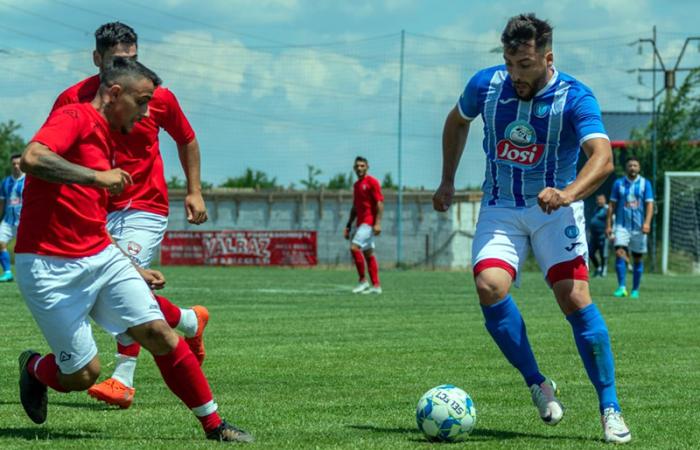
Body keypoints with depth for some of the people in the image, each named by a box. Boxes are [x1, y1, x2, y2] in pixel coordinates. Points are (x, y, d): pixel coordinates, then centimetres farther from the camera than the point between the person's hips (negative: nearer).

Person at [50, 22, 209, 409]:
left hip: (146, 207, -2)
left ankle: (123, 380, -13)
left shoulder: (158, 97, -3)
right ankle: (190, 322, 30)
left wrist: (194, 191, 10)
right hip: (98, 210, 2)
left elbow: (186, 140, 14)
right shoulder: (73, 99, -5)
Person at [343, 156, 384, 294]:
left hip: (369, 222, -9)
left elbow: (380, 203, -14)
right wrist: (348, 226, 20)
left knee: (354, 247, -19)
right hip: (361, 223, 9)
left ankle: (363, 281, -13)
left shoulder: (372, 182, -8)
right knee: (368, 254, 7)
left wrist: (378, 223, -21)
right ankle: (376, 285, 8)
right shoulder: (356, 185, 17)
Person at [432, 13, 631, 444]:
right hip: (501, 208, 3)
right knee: (490, 288, -22)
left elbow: (603, 158, -32)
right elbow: (457, 121, 17)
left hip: (556, 208, -3)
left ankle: (610, 409, -9)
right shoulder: (486, 84, -6)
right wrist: (448, 181, 19)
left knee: (574, 296, -18)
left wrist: (567, 194, -50)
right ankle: (538, 384, -4)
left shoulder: (574, 97, -18)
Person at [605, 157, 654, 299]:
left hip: (639, 227, 0)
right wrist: (609, 225, 1)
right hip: (622, 226, 0)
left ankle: (635, 290, 16)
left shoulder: (645, 184, 4)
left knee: (638, 259, 5)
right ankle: (622, 287, -22)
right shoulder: (618, 183, 6)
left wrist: (647, 222, -17)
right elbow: (612, 205, 8)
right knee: (620, 253, -19)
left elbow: (649, 204, -3)